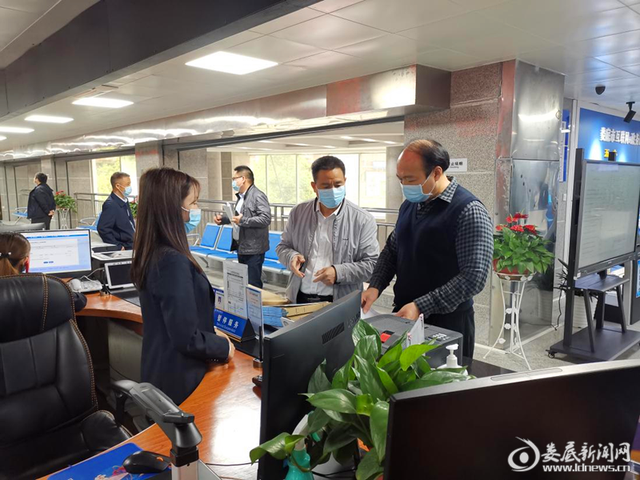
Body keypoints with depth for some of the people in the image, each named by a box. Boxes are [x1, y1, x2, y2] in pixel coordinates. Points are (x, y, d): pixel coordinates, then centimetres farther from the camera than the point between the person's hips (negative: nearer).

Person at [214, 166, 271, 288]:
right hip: (241, 247, 10)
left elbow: (266, 219, -24)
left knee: (253, 285, -4)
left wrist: (243, 221, -25)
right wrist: (223, 219, 13)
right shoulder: (241, 196, 15)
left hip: (253, 250, -9)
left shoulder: (258, 196, -15)